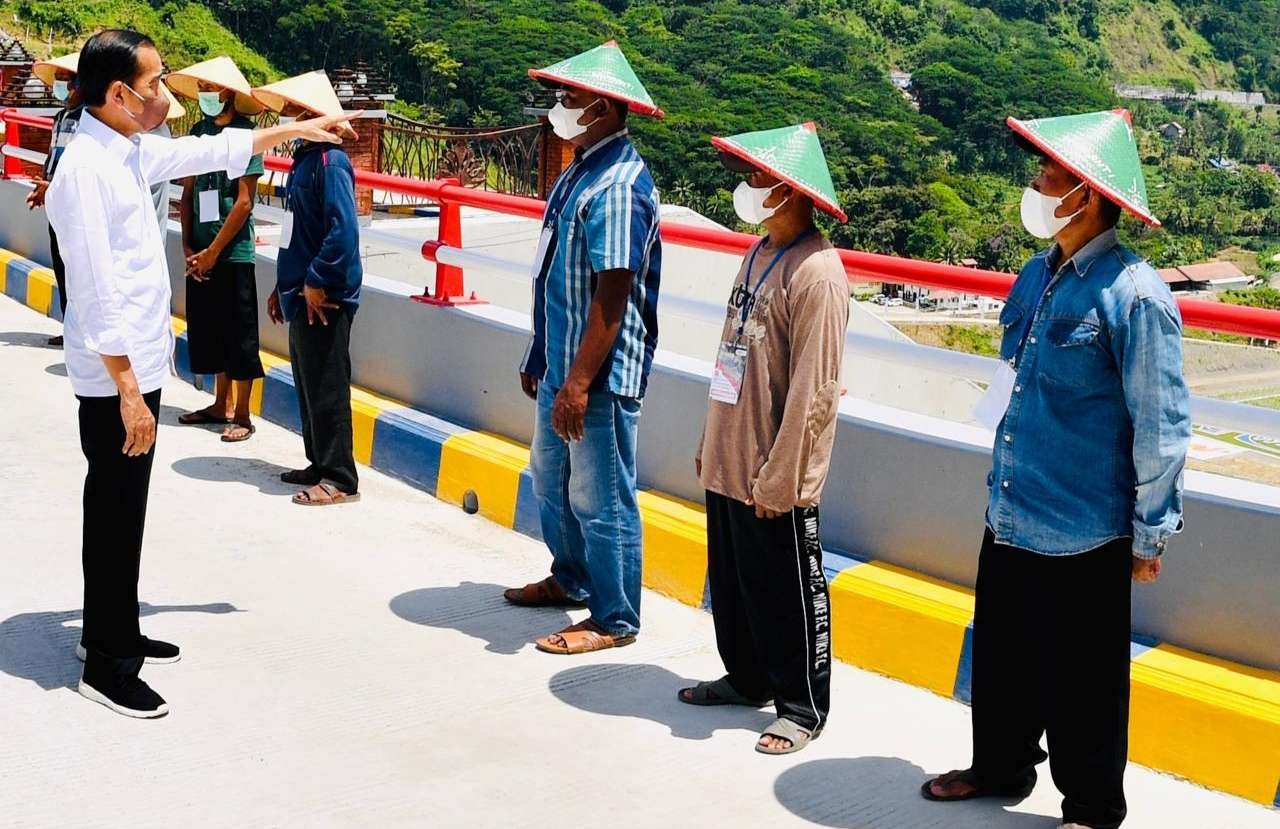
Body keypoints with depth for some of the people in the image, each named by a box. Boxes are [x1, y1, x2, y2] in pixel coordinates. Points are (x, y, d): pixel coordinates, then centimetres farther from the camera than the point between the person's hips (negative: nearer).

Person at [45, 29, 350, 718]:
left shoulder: (128, 153, 7)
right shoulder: (85, 168, -19)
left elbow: (208, 152, 24)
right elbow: (97, 294, -22)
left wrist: (295, 130, 29)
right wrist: (128, 393, -22)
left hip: (137, 367, 9)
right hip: (116, 379, -9)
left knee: (122, 513, 18)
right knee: (116, 518, -1)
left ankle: (117, 633, 31)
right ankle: (105, 666, 10)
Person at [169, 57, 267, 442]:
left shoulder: (243, 133, -10)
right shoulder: (199, 130, 8)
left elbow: (244, 202, -13)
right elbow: (188, 193, 11)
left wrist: (213, 251, -11)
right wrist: (188, 247, 2)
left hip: (232, 252, -6)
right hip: (200, 252, 6)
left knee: (239, 335, 0)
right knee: (209, 331, 14)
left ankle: (241, 416, 8)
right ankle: (221, 405, 26)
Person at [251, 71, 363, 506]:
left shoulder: (330, 162, -16)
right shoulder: (304, 159, 14)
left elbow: (344, 231, -25)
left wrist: (317, 283, -21)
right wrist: (283, 286, 20)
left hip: (323, 298, -10)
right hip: (301, 294, 10)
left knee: (326, 387, -4)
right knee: (307, 384, 16)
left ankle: (339, 478, 3)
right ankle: (320, 464, 26)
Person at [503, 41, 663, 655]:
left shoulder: (619, 185, -20)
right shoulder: (580, 171, 10)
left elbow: (612, 296, -23)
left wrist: (579, 382, -24)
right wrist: (539, 358, 21)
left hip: (598, 374, -10)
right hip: (560, 365, 10)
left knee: (600, 499, 1)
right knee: (551, 482, 23)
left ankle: (614, 620, 15)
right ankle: (571, 580, 42)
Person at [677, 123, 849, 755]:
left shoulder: (815, 273, -20)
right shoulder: (760, 253, 8)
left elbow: (813, 392, -21)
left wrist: (778, 479, -20)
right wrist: (711, 442, 16)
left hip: (774, 474, -9)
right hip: (728, 461, 9)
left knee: (790, 593, 6)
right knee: (731, 580, 21)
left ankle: (803, 708, 20)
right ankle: (747, 678, 39)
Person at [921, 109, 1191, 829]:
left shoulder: (1133, 294, -19)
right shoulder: (1038, 276, 5)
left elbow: (1161, 426, -15)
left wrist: (1152, 532, -10)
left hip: (1083, 534, -7)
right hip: (1010, 517, 8)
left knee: (1081, 683, 8)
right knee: (1001, 657, 21)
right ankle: (1001, 768, 42)